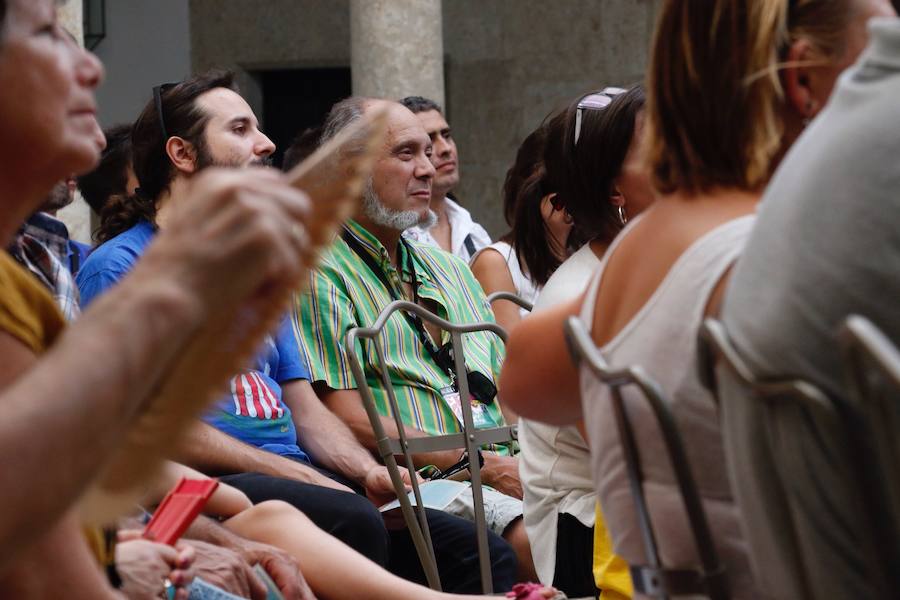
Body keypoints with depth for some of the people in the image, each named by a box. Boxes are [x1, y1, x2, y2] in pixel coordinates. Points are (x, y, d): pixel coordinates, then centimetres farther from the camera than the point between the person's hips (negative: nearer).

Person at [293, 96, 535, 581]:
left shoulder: (448, 268, 26)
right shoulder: (321, 272, 0)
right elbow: (350, 422, -9)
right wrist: (485, 465, -11)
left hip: (507, 469, 7)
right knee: (530, 540, -35)